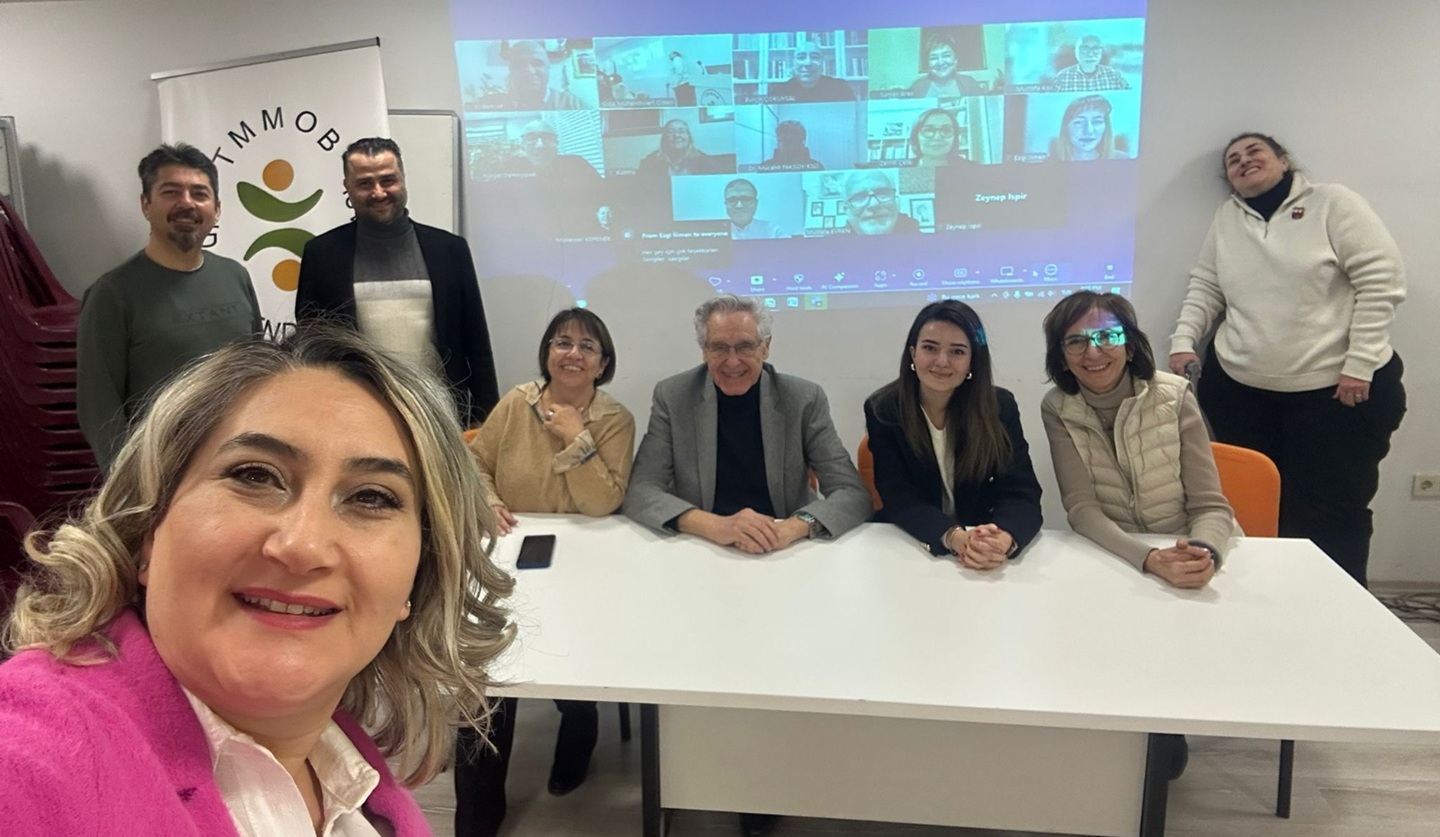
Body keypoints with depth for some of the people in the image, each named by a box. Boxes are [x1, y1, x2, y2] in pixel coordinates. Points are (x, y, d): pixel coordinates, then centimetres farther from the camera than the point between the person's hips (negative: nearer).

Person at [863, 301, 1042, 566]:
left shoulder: (1000, 406, -4)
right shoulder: (882, 410, -7)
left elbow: (1021, 494, -12)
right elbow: (899, 499, -14)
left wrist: (1002, 540, -34)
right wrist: (955, 538, -32)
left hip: (983, 546, 1)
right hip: (908, 548, -1)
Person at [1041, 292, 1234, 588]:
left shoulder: (1174, 397, -9)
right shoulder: (1057, 410, -7)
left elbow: (1209, 506, -9)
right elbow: (1081, 507, -13)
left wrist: (1203, 553, -30)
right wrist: (1148, 558, -29)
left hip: (1187, 556, 0)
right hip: (1114, 557, 0)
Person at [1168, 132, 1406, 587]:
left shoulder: (1332, 203, -3)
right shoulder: (1227, 217, 11)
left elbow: (1381, 281, -8)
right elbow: (1205, 287, 14)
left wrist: (1360, 365, -13)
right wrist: (1184, 341, -2)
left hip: (1333, 388, -4)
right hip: (1240, 389, 4)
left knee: (1331, 513, -1)